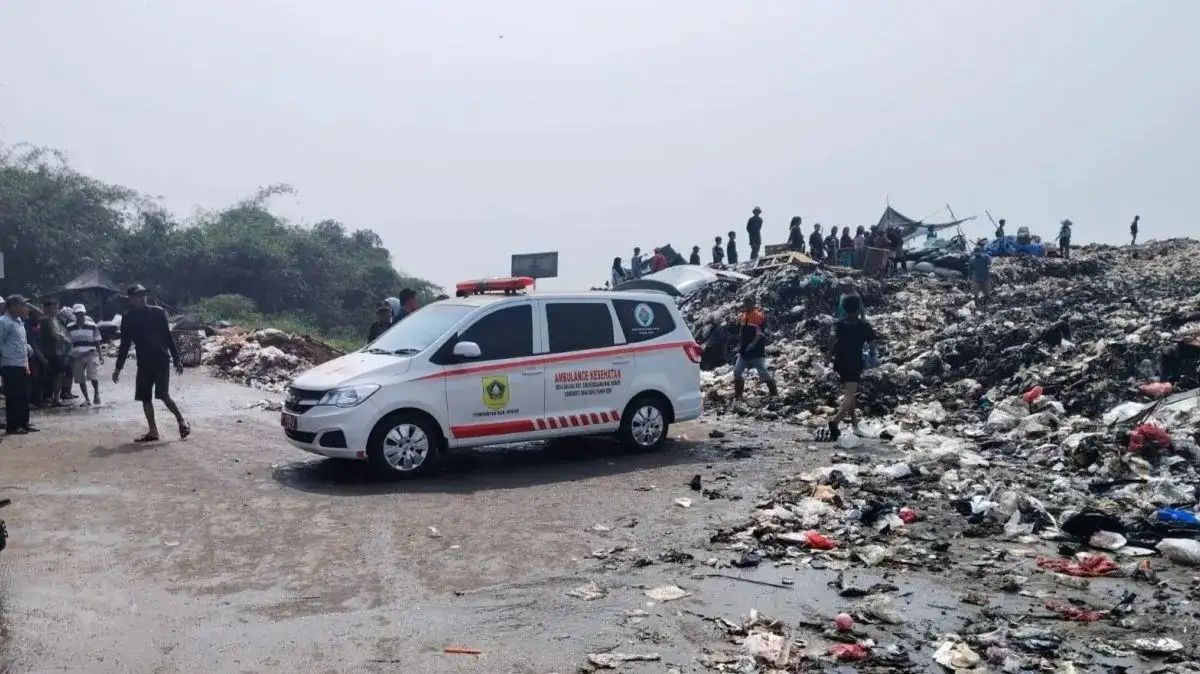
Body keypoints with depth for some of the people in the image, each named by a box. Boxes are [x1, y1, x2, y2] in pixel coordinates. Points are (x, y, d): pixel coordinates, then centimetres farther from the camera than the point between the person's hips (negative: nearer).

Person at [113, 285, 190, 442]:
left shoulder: (158, 312, -3)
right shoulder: (128, 318, 5)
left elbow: (168, 337, 1)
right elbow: (124, 345, 12)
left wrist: (176, 360, 0)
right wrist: (118, 368, 11)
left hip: (161, 361, -4)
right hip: (144, 363, 4)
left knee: (163, 395, -13)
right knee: (145, 398, 2)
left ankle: (181, 420, 7)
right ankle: (153, 431, 10)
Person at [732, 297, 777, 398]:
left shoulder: (759, 316, -12)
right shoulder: (743, 316, 10)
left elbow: (760, 334, -18)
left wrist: (752, 345, -22)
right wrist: (740, 345, 12)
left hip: (756, 351, -7)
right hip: (744, 351, 7)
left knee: (763, 372, -5)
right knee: (737, 372, 5)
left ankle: (774, 393, 6)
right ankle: (738, 394, 16)